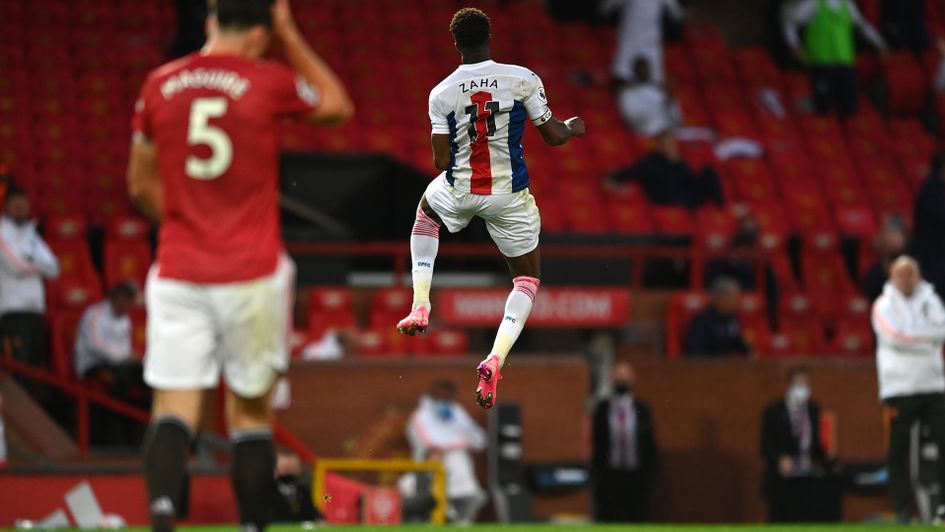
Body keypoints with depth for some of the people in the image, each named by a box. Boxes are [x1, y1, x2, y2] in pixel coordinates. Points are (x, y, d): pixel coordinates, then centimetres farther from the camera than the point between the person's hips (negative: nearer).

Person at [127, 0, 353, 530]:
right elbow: (339, 105, 16)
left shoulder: (159, 85, 6)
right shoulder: (267, 83, -4)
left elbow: (141, 186, 16)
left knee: (174, 407, -6)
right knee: (251, 411, 9)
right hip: (252, 273, -2)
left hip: (177, 273, 2)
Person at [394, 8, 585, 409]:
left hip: (459, 192, 1)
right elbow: (553, 136, -4)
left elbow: (441, 161, -6)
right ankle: (495, 359, -9)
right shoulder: (523, 79, -11)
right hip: (510, 196, -1)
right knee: (528, 278, 16)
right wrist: (573, 127, 20)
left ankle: (420, 306, 28)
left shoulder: (442, 93, -8)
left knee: (425, 210, 38)